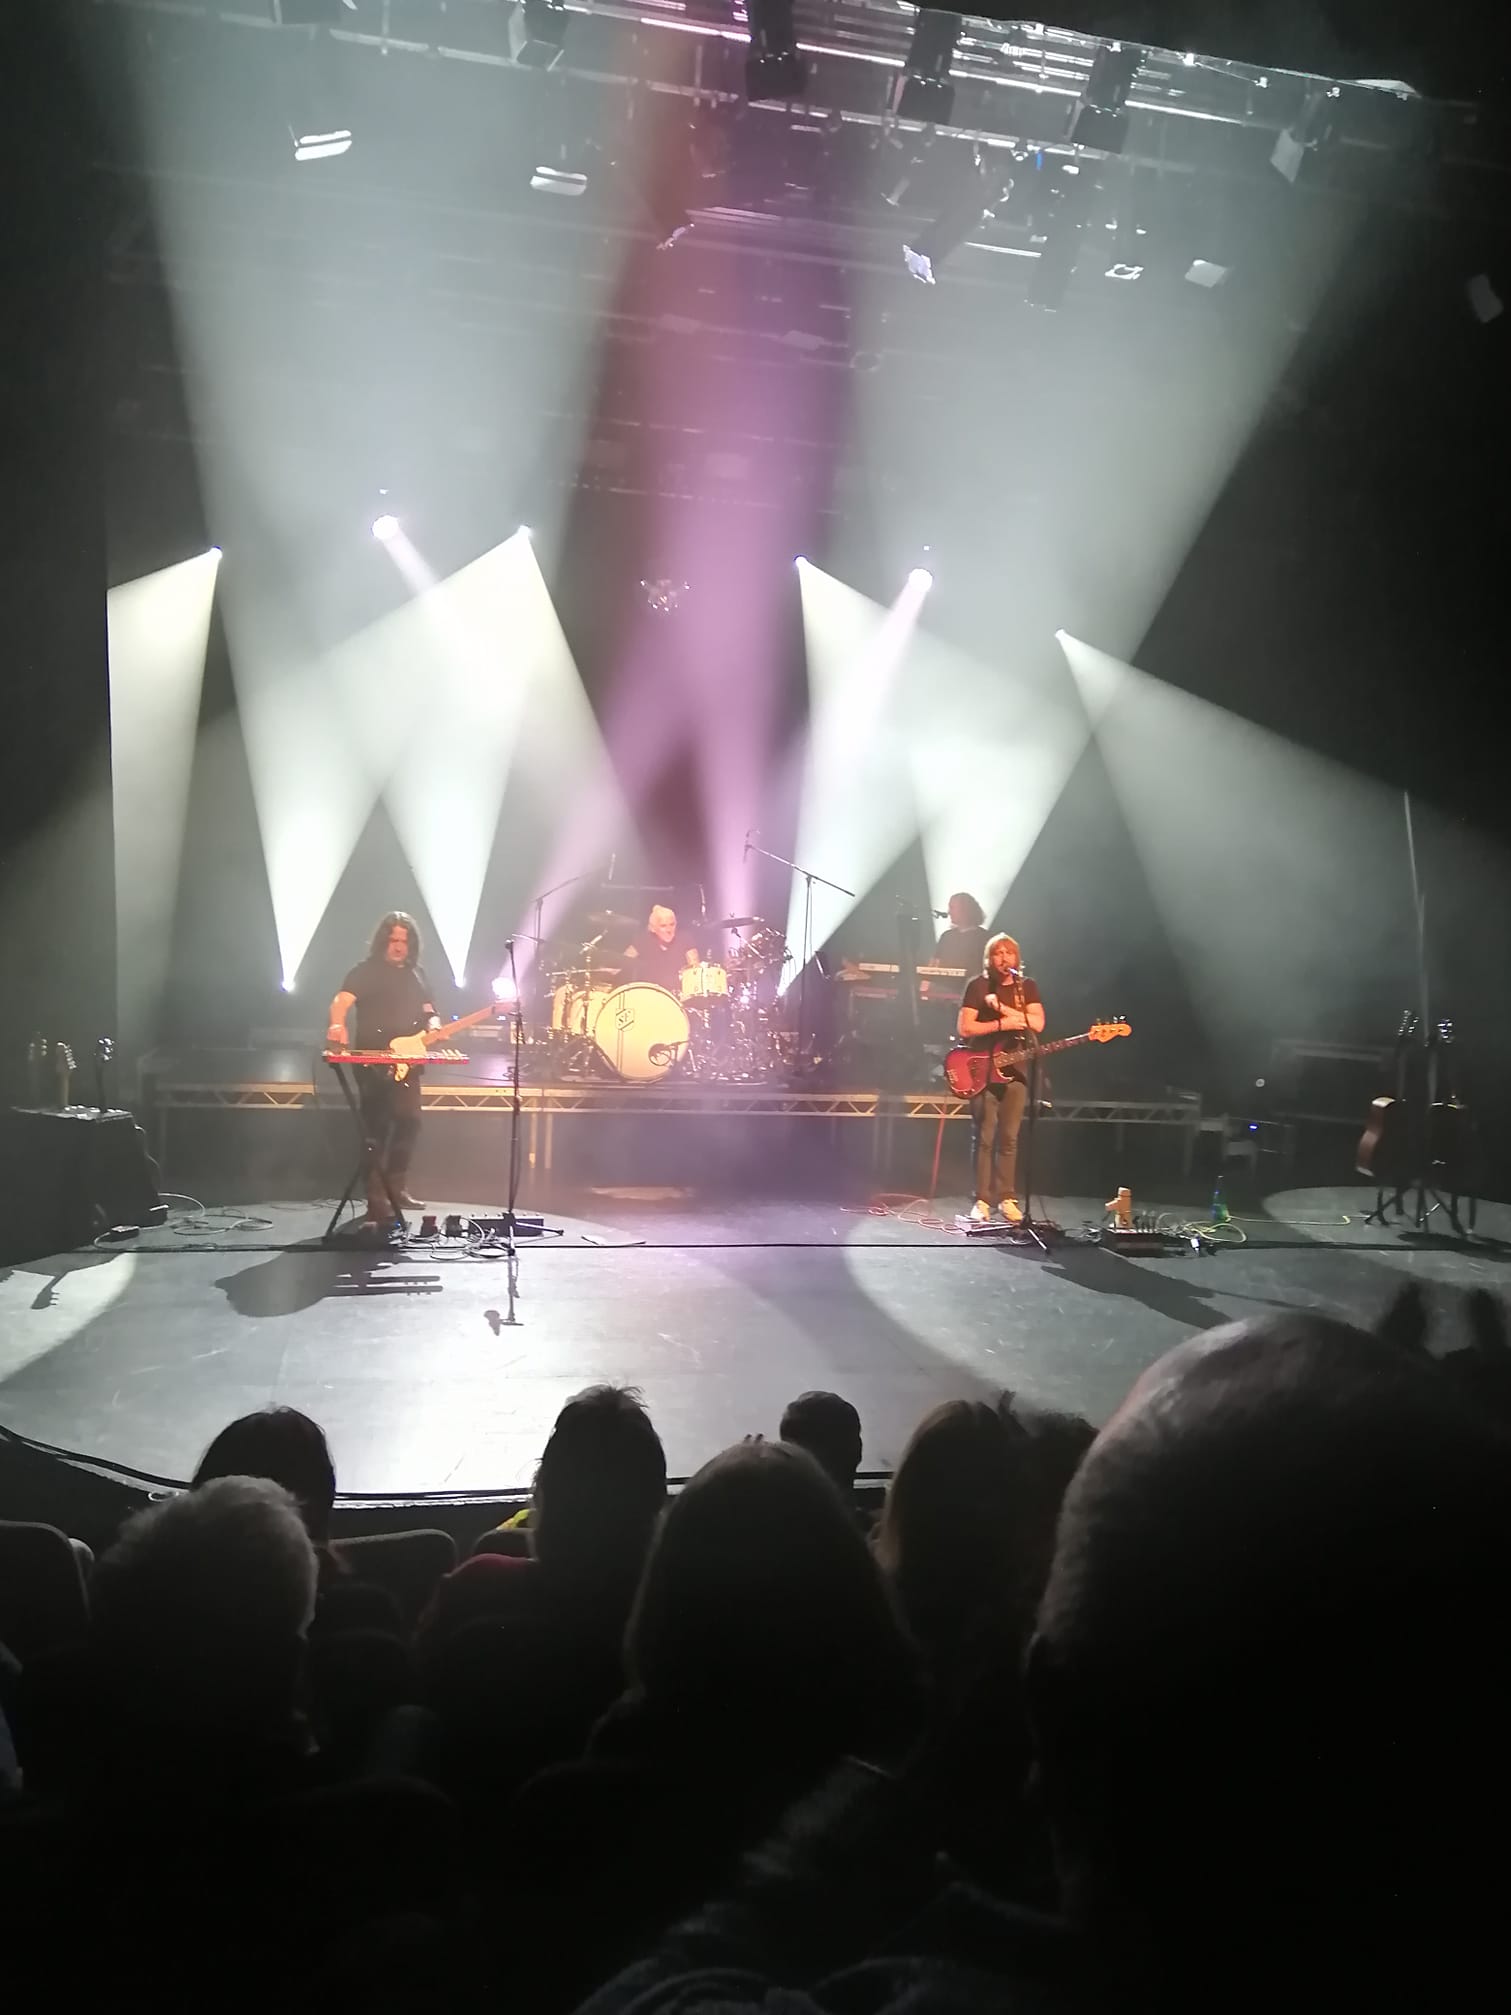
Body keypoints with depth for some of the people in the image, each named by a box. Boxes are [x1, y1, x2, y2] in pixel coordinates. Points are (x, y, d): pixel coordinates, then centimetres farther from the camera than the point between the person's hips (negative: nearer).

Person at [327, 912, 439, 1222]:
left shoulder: (417, 975, 15)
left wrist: (433, 1026, -4)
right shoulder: (367, 971, -5)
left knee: (409, 1122, 8)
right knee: (377, 1129, -7)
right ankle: (377, 1201, -5)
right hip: (373, 1062, -6)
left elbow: (428, 1011, 20)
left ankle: (395, 1189, 20)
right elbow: (342, 1000, -20)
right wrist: (337, 1025, -42)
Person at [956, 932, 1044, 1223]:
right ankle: (982, 1200, 0)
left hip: (1015, 1068, 2)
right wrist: (1003, 1024, -15)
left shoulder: (1027, 986, 8)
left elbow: (1037, 1024, -6)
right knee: (985, 1137, -4)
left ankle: (1006, 1198, 11)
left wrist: (1002, 1008, -14)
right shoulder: (978, 986, 1)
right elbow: (963, 1028, -7)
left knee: (1009, 1138, 4)